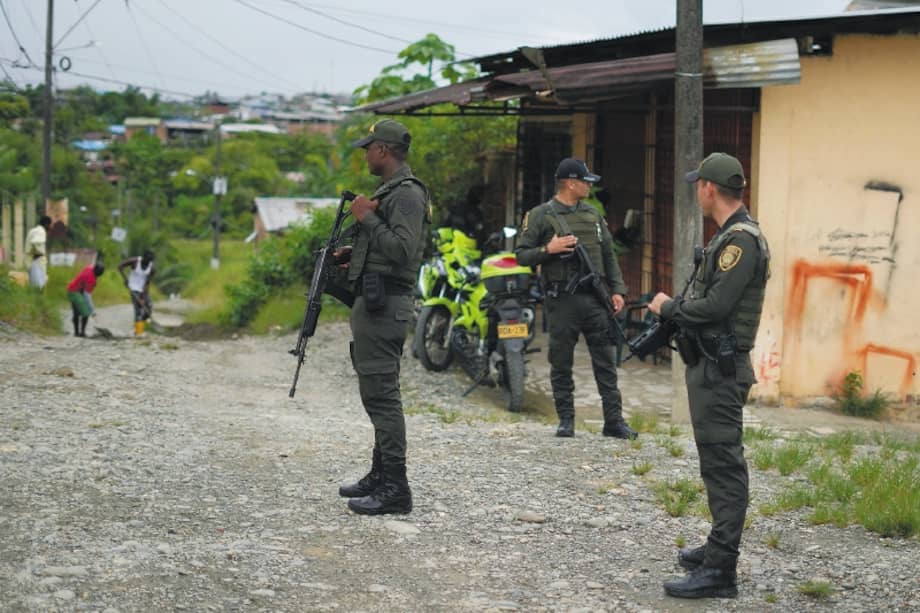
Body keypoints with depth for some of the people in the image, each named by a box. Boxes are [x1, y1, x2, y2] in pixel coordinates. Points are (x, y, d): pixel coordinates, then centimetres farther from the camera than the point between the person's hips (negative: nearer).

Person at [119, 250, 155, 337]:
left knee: (149, 311, 0)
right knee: (138, 309, -13)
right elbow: (120, 266, -9)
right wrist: (125, 278, -18)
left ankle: (137, 324, 23)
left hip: (144, 290, 4)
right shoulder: (134, 261, -18)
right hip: (134, 289, -4)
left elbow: (147, 284, -14)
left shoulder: (152, 269, -12)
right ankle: (138, 332, -10)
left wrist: (144, 298, -18)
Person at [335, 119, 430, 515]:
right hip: (373, 303, 11)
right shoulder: (388, 191, 20)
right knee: (377, 392, 16)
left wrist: (367, 218, -17)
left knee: (381, 393, -12)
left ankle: (395, 489, -11)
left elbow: (401, 249, -25)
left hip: (384, 305, -11)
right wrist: (353, 254, 14)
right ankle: (381, 475, 25)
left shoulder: (407, 194, -14)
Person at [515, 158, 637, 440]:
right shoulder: (541, 216, -1)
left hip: (594, 297, 4)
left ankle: (614, 420, 3)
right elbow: (522, 255, -2)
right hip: (562, 300, -4)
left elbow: (608, 255, 16)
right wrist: (548, 250, -18)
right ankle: (566, 420, 12)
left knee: (605, 361, 1)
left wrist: (617, 290, 7)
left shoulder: (593, 215, 14)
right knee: (561, 364, 3)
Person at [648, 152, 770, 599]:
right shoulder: (729, 236, 15)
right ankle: (719, 548, 29)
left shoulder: (741, 239, -17)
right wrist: (674, 309, 9)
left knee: (723, 464, -10)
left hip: (721, 369, -11)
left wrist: (669, 307, -9)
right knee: (718, 461, 18)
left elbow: (716, 305, -24)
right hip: (711, 365, 11)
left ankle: (720, 571, -9)